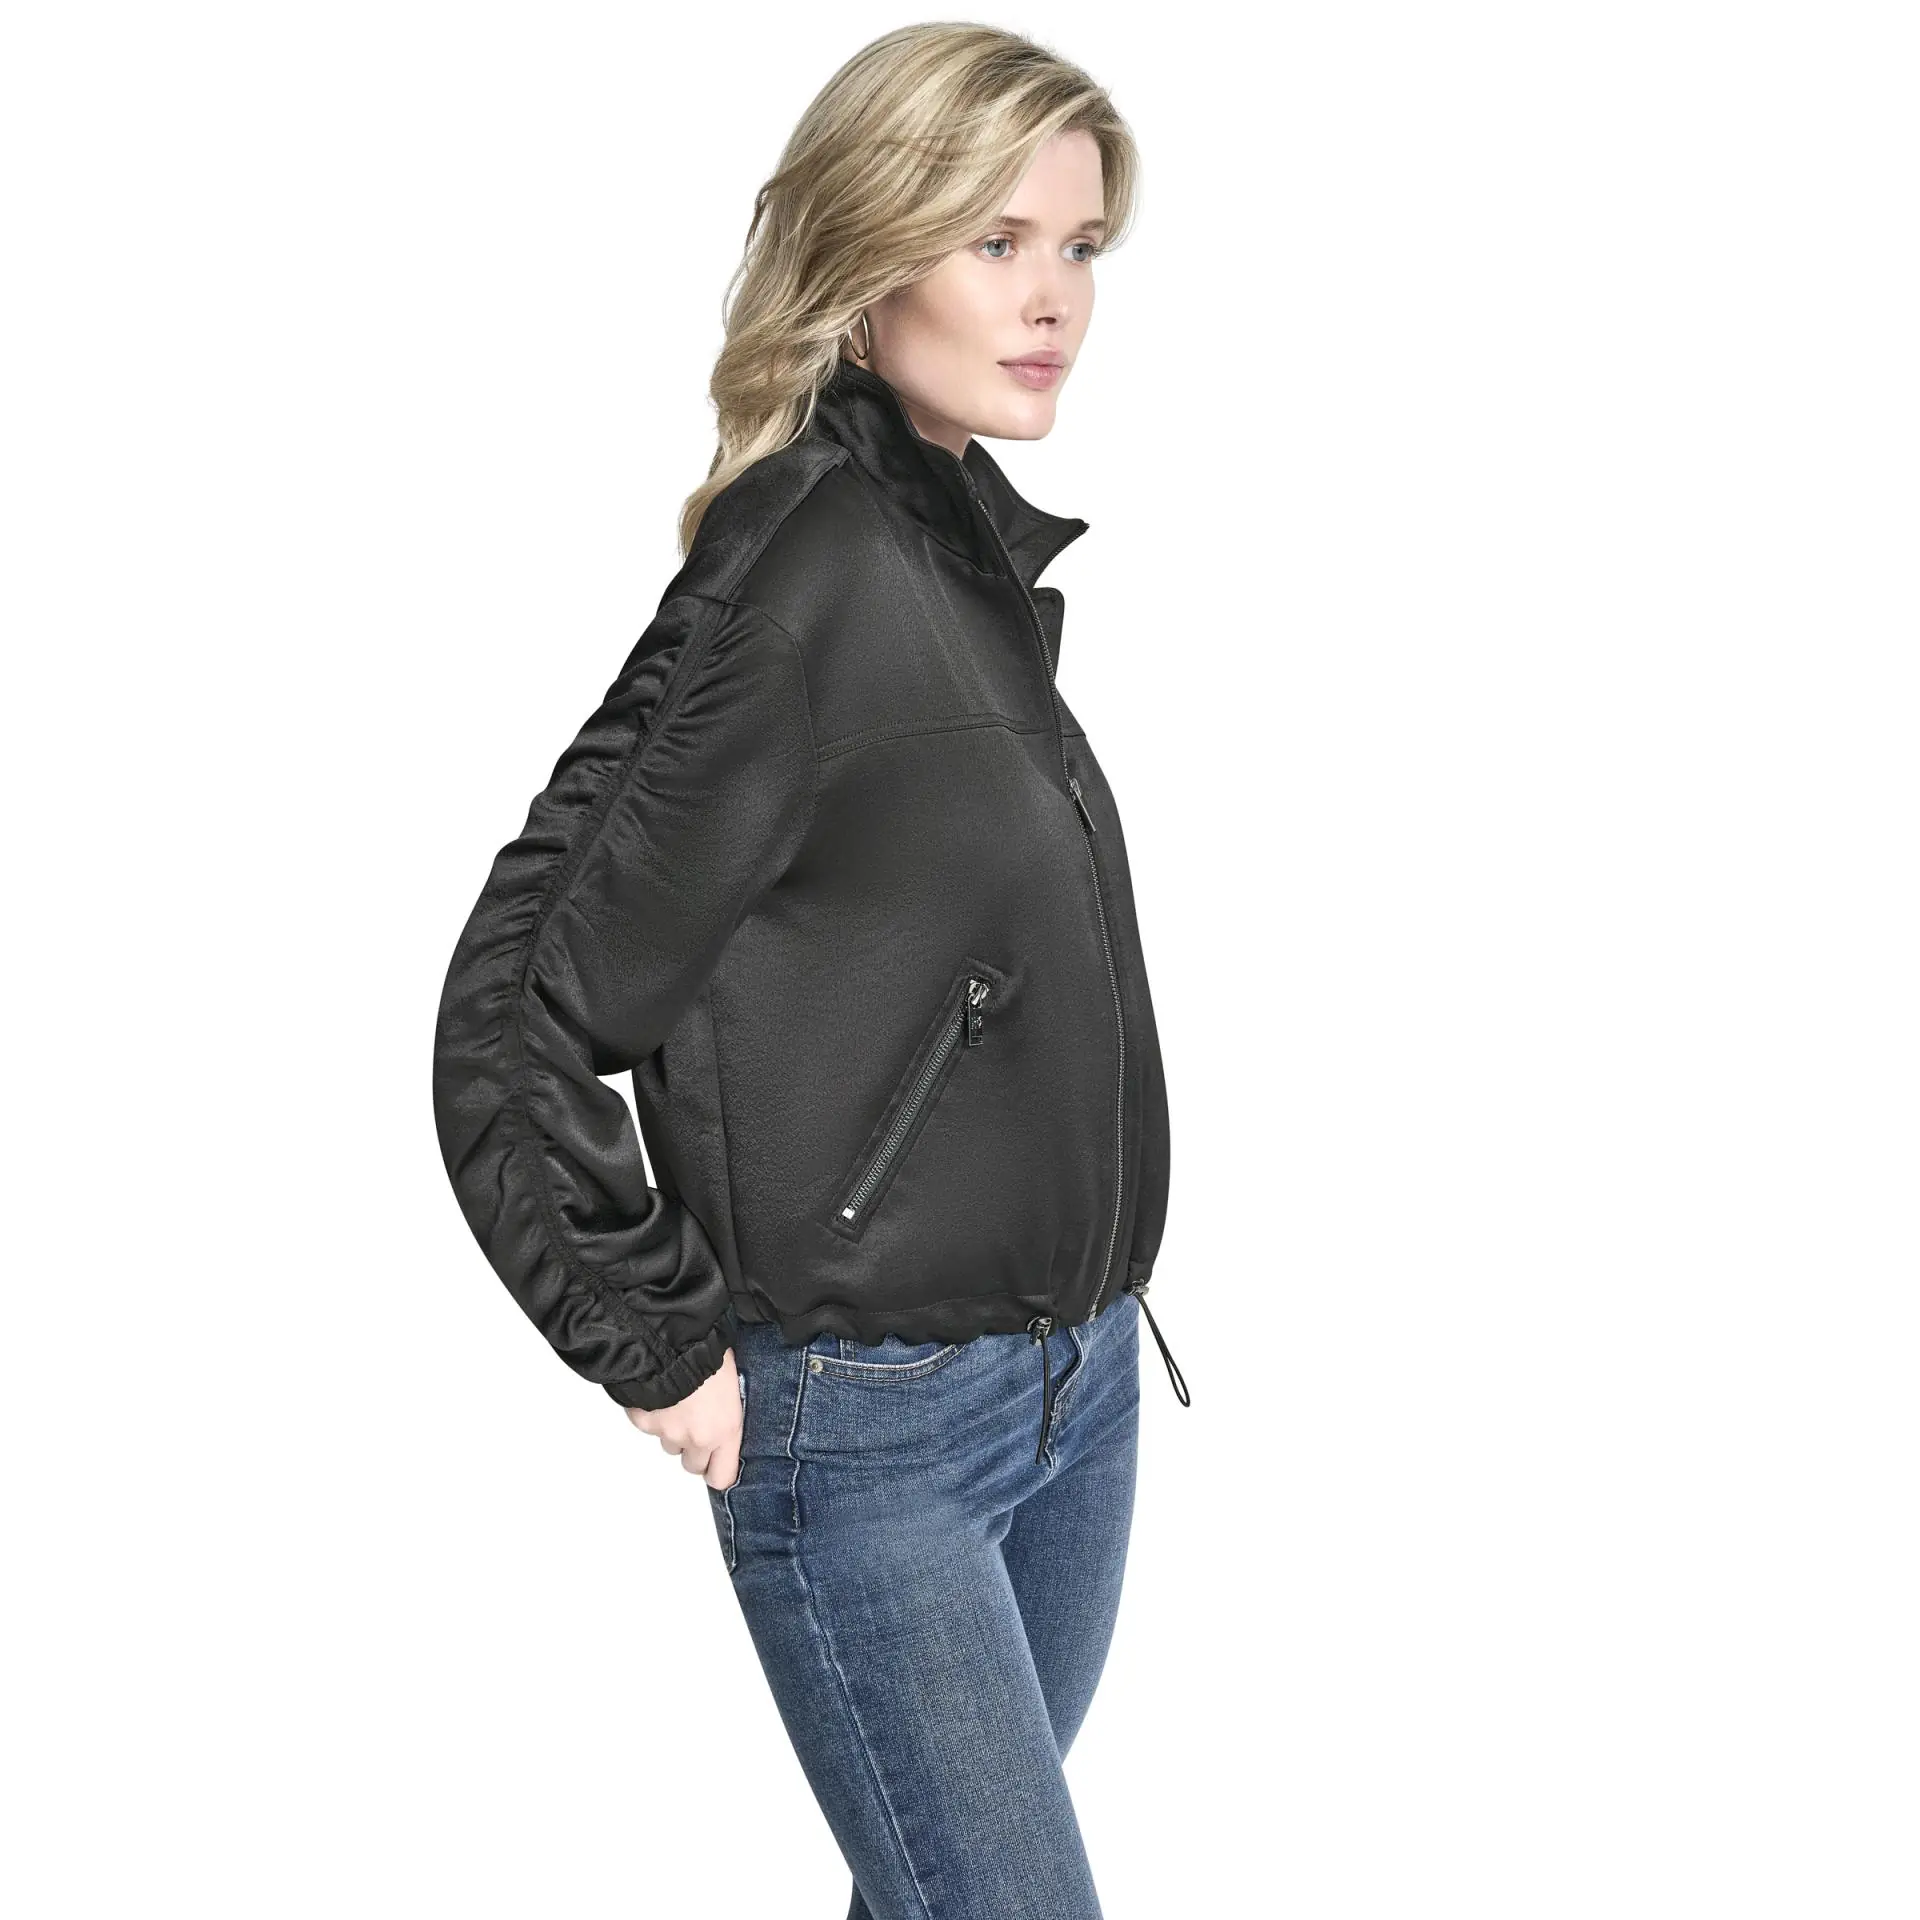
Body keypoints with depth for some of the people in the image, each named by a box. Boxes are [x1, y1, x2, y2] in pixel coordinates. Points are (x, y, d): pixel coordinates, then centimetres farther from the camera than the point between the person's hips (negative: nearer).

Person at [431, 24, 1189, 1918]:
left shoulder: (966, 552, 6)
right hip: (866, 1428, -8)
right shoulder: (802, 588, -20)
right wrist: (663, 1349, -13)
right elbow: (519, 1015, -18)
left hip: (1076, 1375, 8)